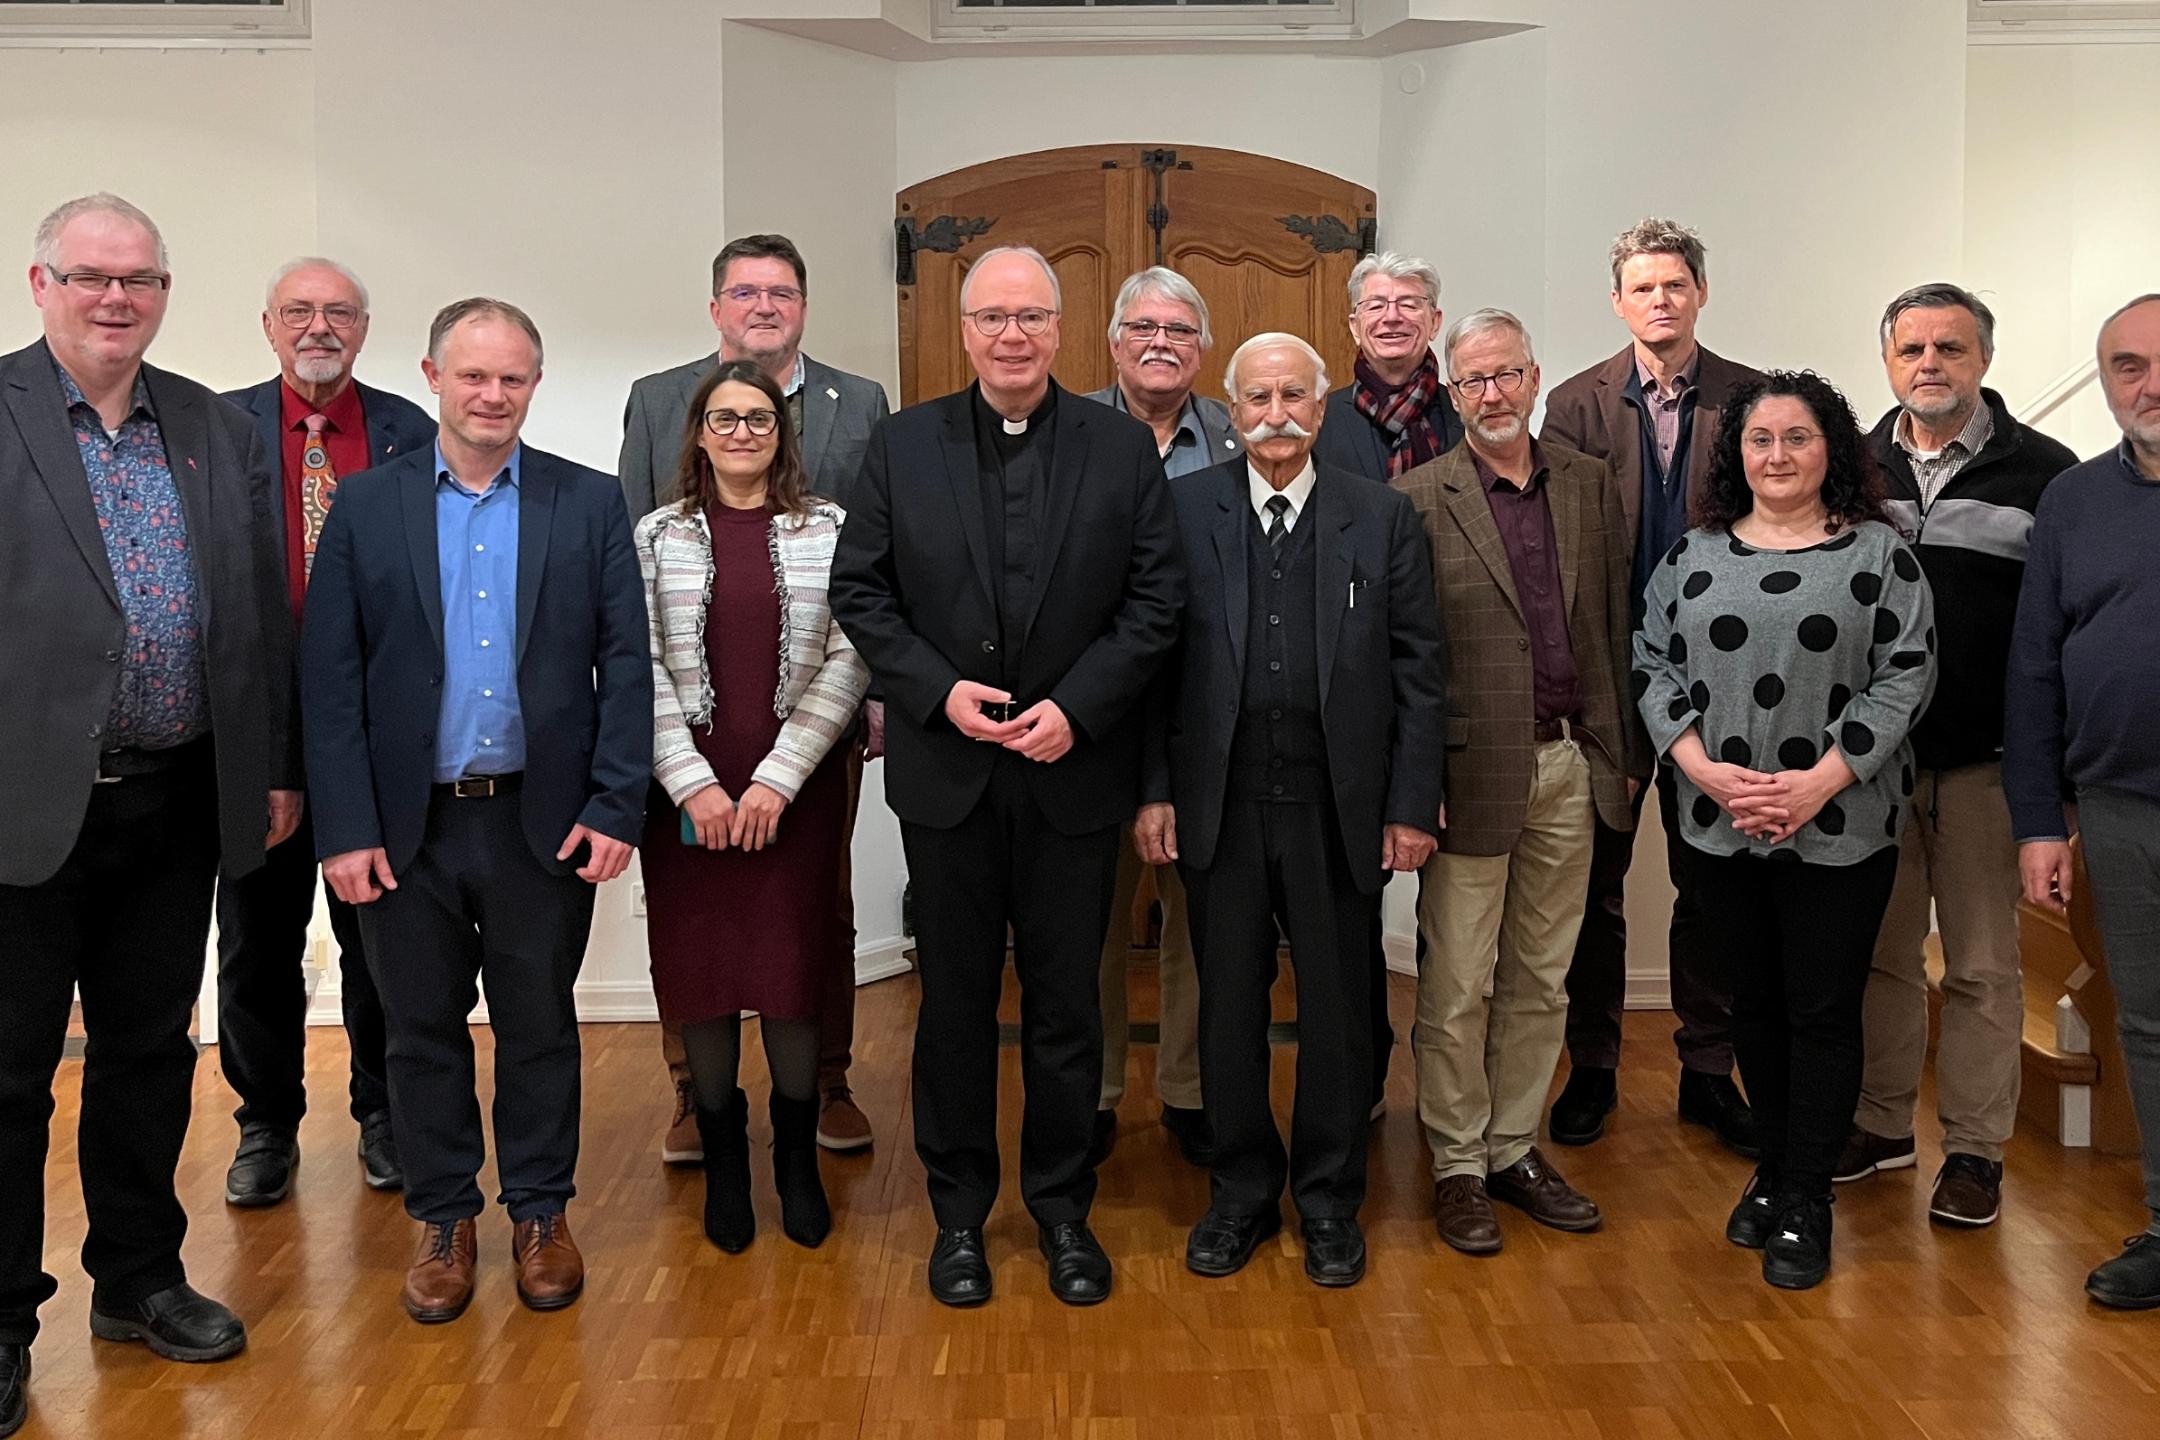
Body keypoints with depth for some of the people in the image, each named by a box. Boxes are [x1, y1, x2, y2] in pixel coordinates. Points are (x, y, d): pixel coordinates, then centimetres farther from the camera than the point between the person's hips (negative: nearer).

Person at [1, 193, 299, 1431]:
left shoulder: (221, 433, 9)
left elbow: (265, 614, 12)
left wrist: (279, 767, 10)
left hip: (178, 806, 4)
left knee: (151, 1052, 16)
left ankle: (140, 1278, 33)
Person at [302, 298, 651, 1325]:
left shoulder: (590, 504, 2)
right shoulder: (365, 506, 2)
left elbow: (626, 664, -2)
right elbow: (330, 678, -1)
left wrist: (616, 807, -9)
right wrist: (345, 827, -7)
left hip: (544, 820, 0)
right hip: (408, 825, 1)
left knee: (539, 1026, 11)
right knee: (422, 1031, 12)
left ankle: (540, 1213, 28)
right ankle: (442, 1218, 28)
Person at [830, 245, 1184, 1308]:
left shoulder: (1123, 448, 2)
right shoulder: (903, 445, 4)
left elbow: (1155, 600, -2)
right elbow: (859, 591, 2)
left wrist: (1076, 707, -13)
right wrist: (941, 691, -12)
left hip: (1073, 771, 0)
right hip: (946, 773, 1)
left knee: (1066, 1002, 9)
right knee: (955, 1001, 10)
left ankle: (1062, 1207, 26)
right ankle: (959, 1210, 26)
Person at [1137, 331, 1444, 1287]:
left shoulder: (1383, 517, 3)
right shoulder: (1182, 509, 2)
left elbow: (1418, 669, 2)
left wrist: (1413, 804, -3)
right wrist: (1153, 789, -4)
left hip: (1339, 804, 0)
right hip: (1220, 802, 0)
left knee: (1338, 1004, 9)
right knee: (1229, 1002, 10)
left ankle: (1328, 1199, 27)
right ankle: (1240, 1192, 28)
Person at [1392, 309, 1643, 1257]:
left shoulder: (1588, 485, 10)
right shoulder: (1419, 500, -5)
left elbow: (1616, 622, 13)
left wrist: (1625, 749, 9)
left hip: (1571, 766, 5)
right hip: (1472, 772, -5)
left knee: (1541, 978, 13)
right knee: (1457, 988, 3)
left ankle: (1515, 1148, 26)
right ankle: (1457, 1167, 16)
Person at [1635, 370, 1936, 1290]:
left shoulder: (1877, 553, -1)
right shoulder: (1693, 554, 7)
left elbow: (1906, 675, -6)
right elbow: (1654, 665, 5)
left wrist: (1820, 782, -15)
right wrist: (1703, 767, -10)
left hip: (1841, 827, -3)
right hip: (1721, 827, 3)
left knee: (1823, 1009, 3)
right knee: (1755, 1002, 14)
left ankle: (1806, 1200, 16)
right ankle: (1776, 1168, 30)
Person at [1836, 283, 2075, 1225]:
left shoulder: (2043, 473, -2)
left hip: (1986, 762, -3)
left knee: (1983, 963, 6)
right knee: (1881, 951, 12)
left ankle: (1975, 1148, 18)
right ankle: (1882, 1122, 25)